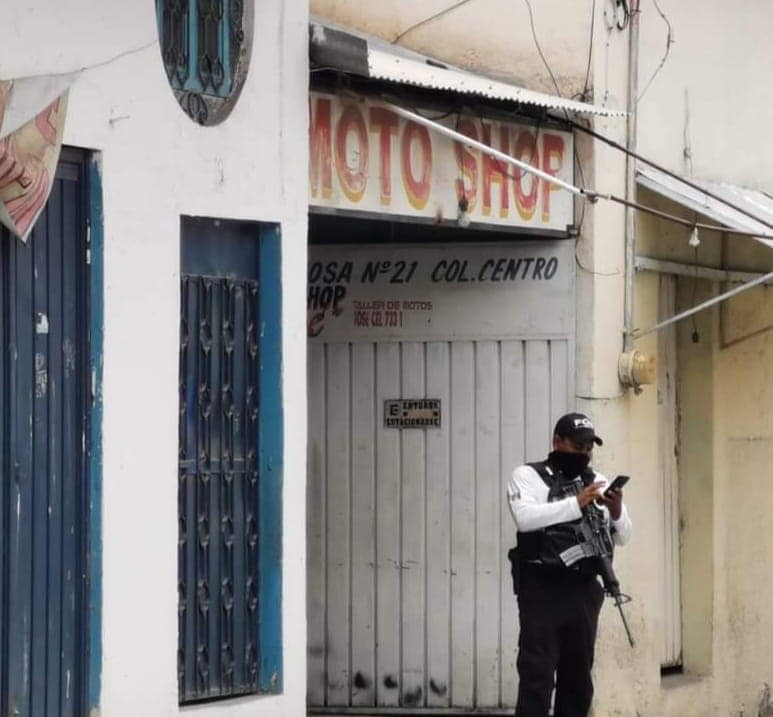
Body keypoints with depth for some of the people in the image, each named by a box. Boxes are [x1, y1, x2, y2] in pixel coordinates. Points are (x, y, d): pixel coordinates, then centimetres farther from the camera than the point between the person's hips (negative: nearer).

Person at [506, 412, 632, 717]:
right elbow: (524, 517, -18)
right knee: (537, 675, -9)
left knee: (578, 676, 9)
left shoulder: (597, 483, 14)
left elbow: (622, 536, 10)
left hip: (583, 590, 5)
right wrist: (576, 504, -26)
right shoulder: (527, 476, 1)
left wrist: (616, 512, -13)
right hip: (542, 589, -5)